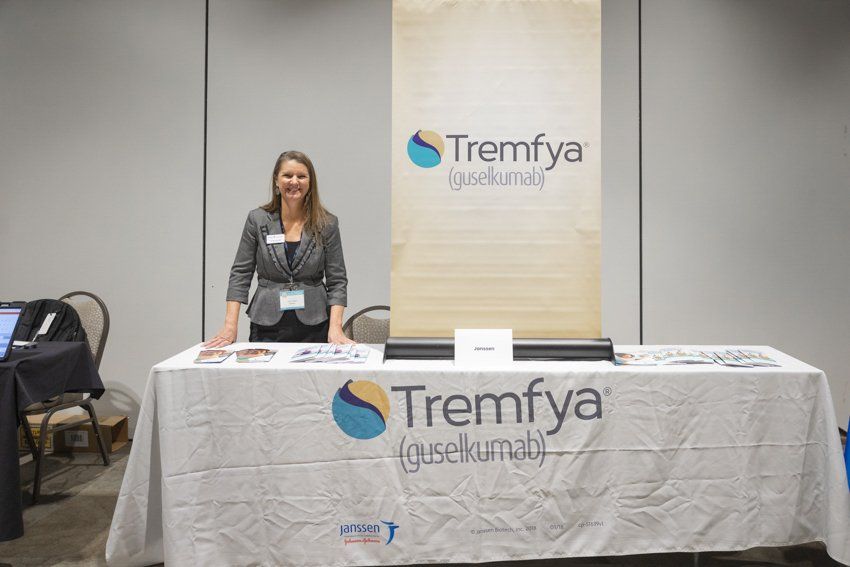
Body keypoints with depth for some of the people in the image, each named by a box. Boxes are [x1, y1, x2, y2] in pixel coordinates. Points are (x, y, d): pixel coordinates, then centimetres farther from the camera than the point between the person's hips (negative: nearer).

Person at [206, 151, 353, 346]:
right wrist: (230, 325, -7)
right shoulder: (257, 220, 1)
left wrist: (335, 327, -12)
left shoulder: (327, 224, -1)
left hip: (314, 328, 0)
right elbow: (240, 274, 2)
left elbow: (337, 280, -1)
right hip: (267, 328, 1)